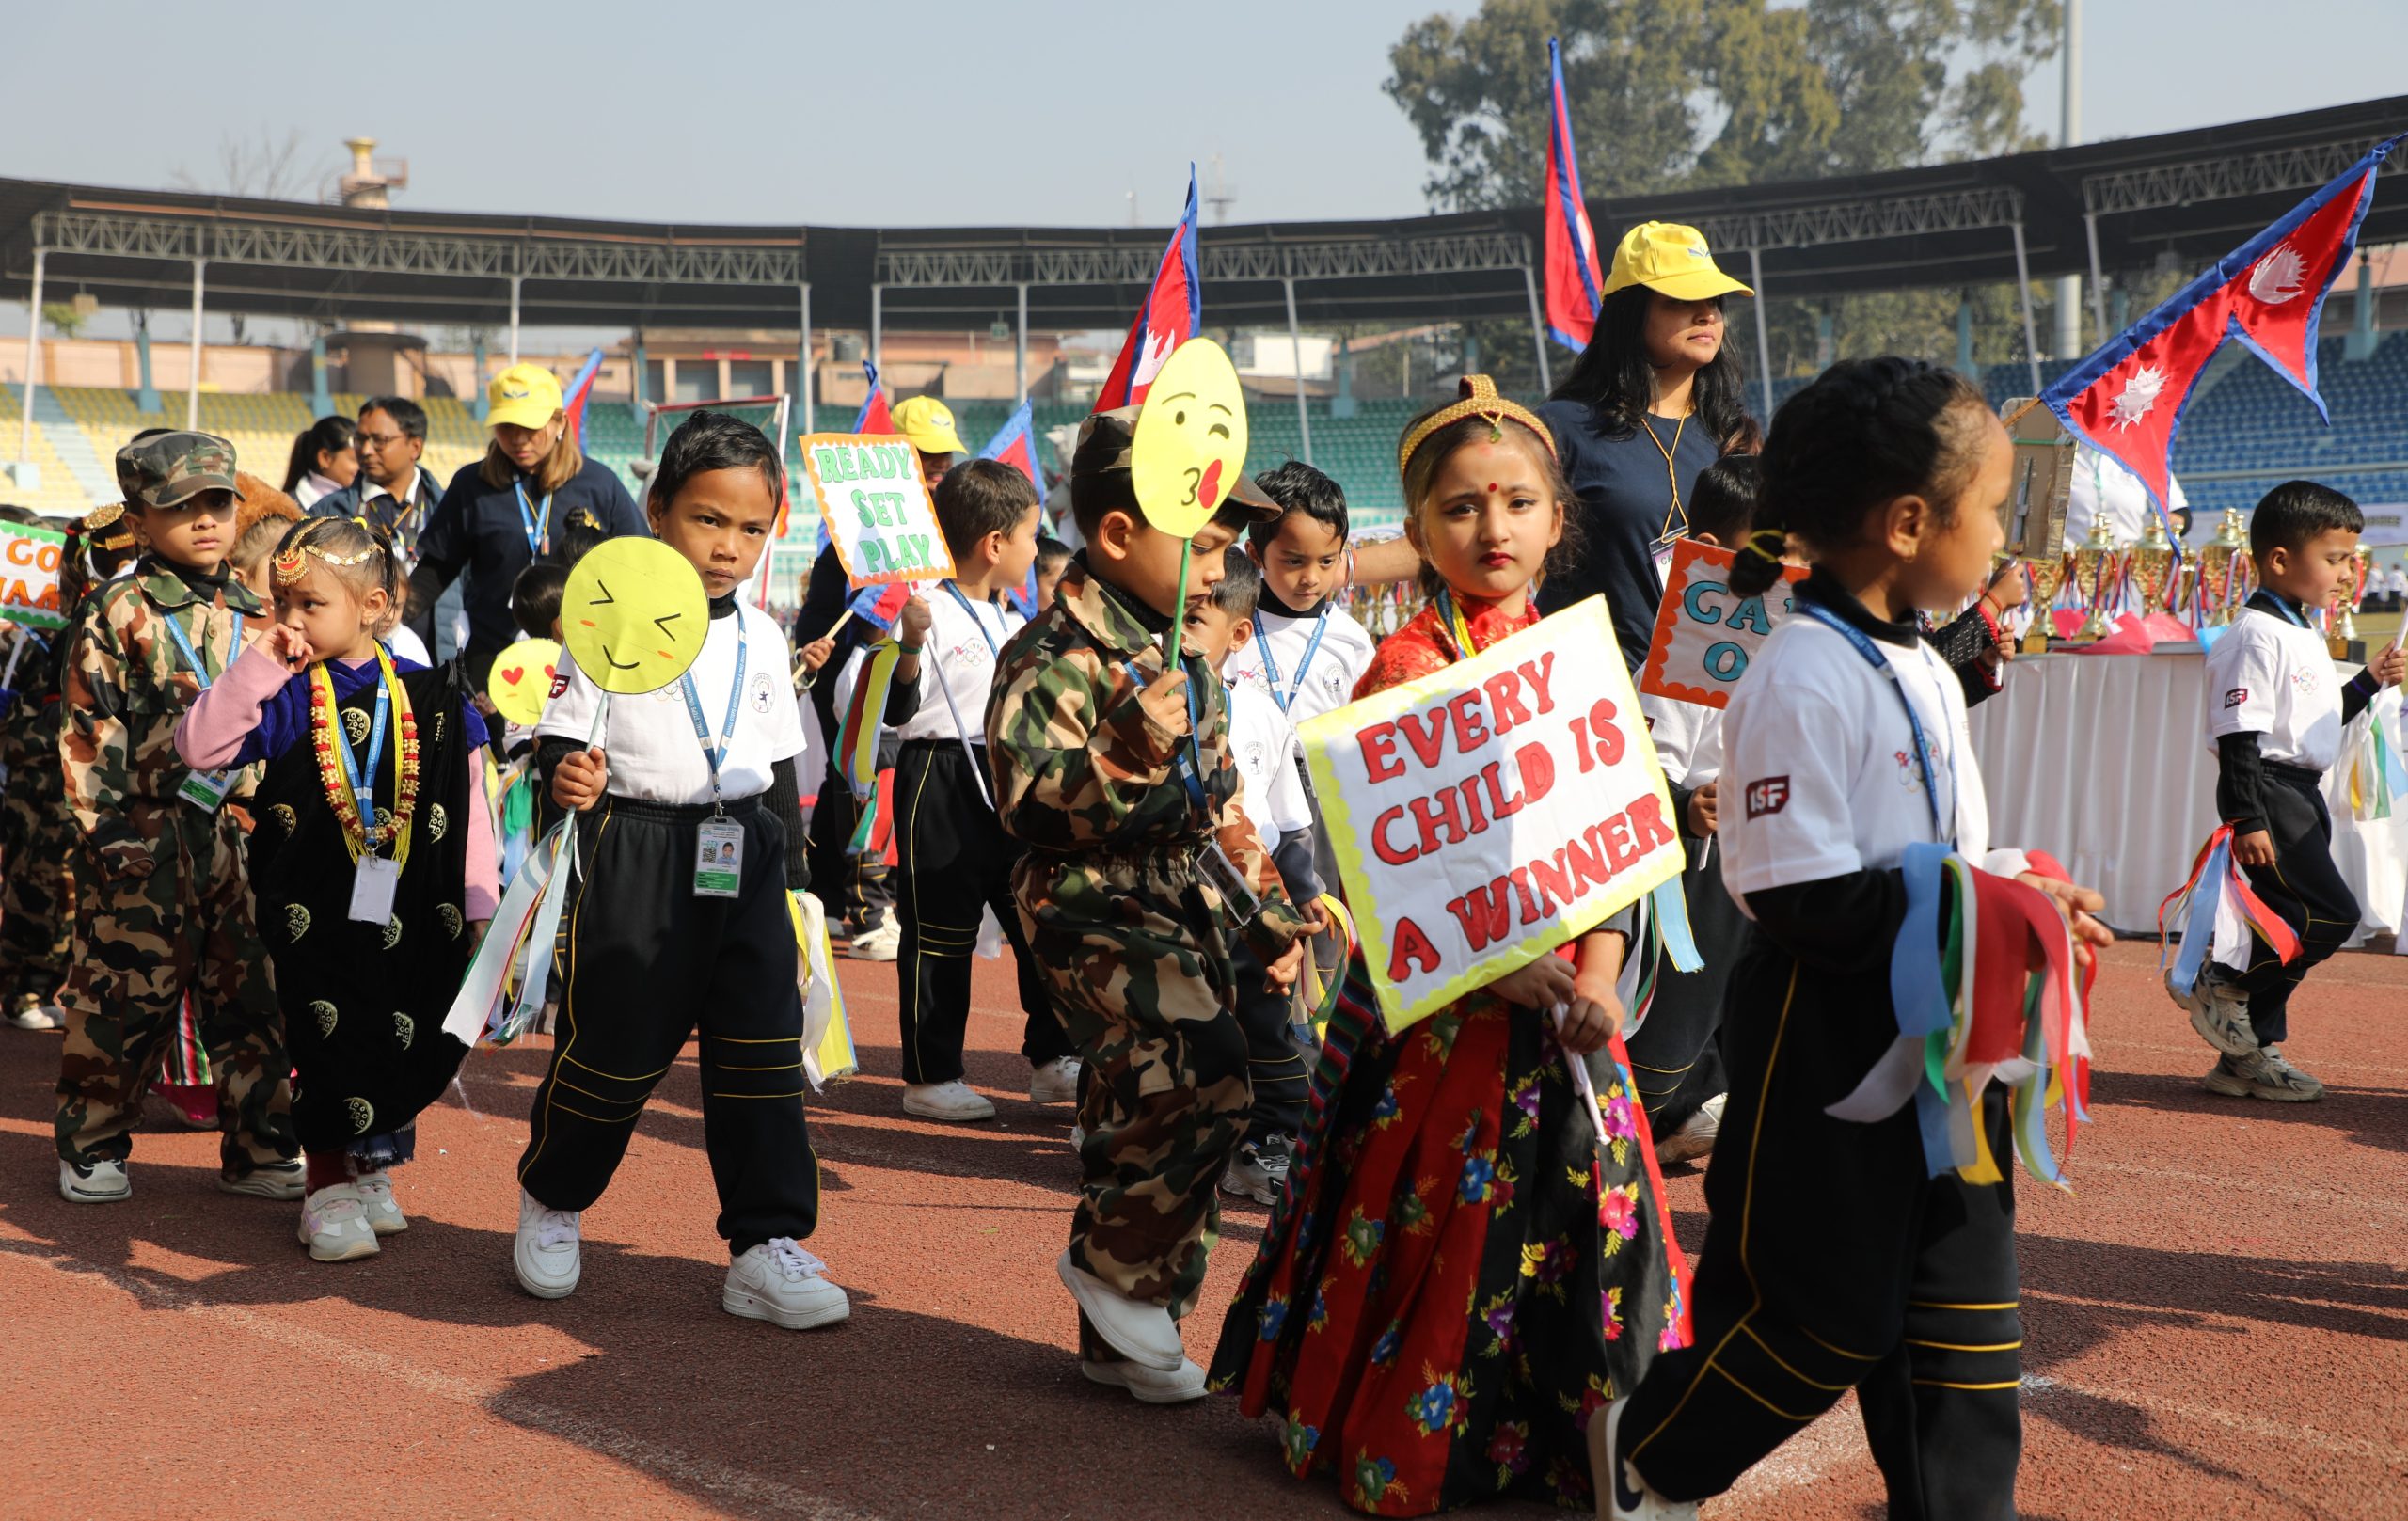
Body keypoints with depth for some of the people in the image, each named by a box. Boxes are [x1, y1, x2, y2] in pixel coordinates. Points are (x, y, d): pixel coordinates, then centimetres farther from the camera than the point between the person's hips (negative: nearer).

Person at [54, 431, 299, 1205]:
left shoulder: (254, 611, 12)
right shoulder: (117, 611, -3)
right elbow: (87, 729, -5)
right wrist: (110, 831, -11)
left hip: (245, 829, 4)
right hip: (147, 836, -4)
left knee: (255, 995, 6)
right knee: (125, 994, 2)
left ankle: (260, 1150, 15)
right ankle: (91, 1149, 17)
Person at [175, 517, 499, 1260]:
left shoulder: (431, 696, 1)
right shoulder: (285, 698, -1)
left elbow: (469, 805, 4)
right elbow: (198, 746, -13)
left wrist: (481, 907, 3)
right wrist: (256, 666, -17)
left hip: (416, 916, 1)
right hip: (317, 914, -1)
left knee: (421, 1047, 6)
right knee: (331, 1041, 2)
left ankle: (372, 1162, 30)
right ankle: (327, 1183, 21)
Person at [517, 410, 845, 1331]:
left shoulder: (763, 639, 10)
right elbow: (562, 737, -4)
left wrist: (790, 875, 17)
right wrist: (565, 773, -27)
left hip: (746, 858, 4)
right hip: (637, 859, -4)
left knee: (761, 1053, -1)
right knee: (611, 1049, 2)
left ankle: (766, 1246, 7)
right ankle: (550, 1201, 30)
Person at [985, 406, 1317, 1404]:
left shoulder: (1181, 659, 16)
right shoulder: (1056, 655, -13)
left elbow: (1220, 804, 24)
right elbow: (1031, 802, -22)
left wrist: (1266, 916, 23)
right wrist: (1127, 756, -35)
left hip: (1185, 910, 9)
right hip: (1095, 909, -9)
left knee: (1145, 1115, 11)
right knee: (1204, 1068, -26)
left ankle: (1120, 1338, 21)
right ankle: (1113, 1262, -6)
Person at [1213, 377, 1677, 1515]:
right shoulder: (1404, 668, -7)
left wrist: (1597, 977, -8)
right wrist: (1500, 965, -22)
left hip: (1563, 998, 5)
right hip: (1439, 1002, -4)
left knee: (1585, 1204, 9)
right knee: (1443, 1224, 4)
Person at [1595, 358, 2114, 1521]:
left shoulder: (1922, 669, 11)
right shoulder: (1801, 681, -20)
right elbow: (1803, 900, -25)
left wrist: (2012, 883, 1)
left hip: (1936, 1027, 9)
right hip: (1827, 1041, -9)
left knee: (1960, 1297, 13)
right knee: (1831, 1310, 2)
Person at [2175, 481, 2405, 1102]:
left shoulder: (2304, 635, 17)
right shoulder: (2258, 635, -15)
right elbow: (2239, 732, -20)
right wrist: (2245, 819, -24)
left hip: (2303, 796, 10)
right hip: (2269, 794, -10)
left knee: (2293, 921, 10)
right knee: (2333, 913, -15)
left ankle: (2248, 1057, 17)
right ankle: (2221, 985, 0)